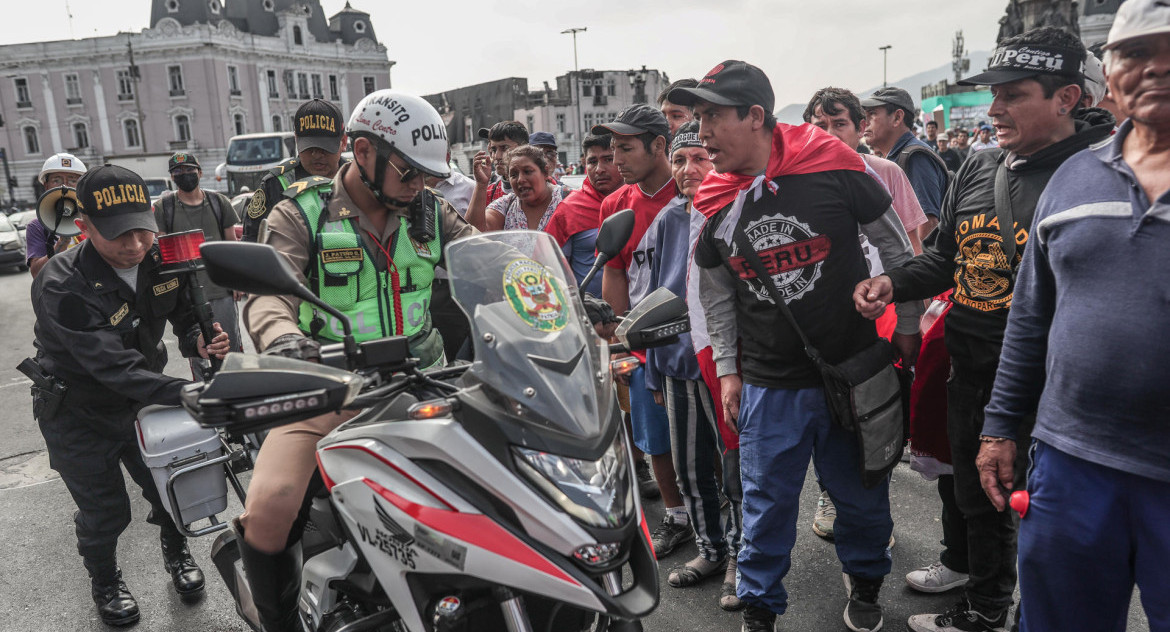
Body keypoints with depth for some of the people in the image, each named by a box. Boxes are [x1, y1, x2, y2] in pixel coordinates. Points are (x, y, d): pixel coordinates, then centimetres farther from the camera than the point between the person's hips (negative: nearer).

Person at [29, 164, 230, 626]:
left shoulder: (163, 259, -14)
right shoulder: (62, 287, -31)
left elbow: (189, 314, -4)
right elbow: (115, 367, -39)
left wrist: (201, 341, -28)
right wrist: (188, 393, -51)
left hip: (143, 398, 4)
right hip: (80, 413, -4)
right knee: (105, 511, 5)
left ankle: (176, 551, 42)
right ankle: (105, 582, 37)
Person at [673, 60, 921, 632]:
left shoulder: (832, 168, -13)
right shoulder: (715, 204, -2)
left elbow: (895, 248, 1)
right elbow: (715, 294, 11)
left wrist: (907, 326, 6)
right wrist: (727, 369, 9)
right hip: (768, 386, 2)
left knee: (861, 493, 17)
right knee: (767, 502, 10)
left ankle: (865, 579, 46)